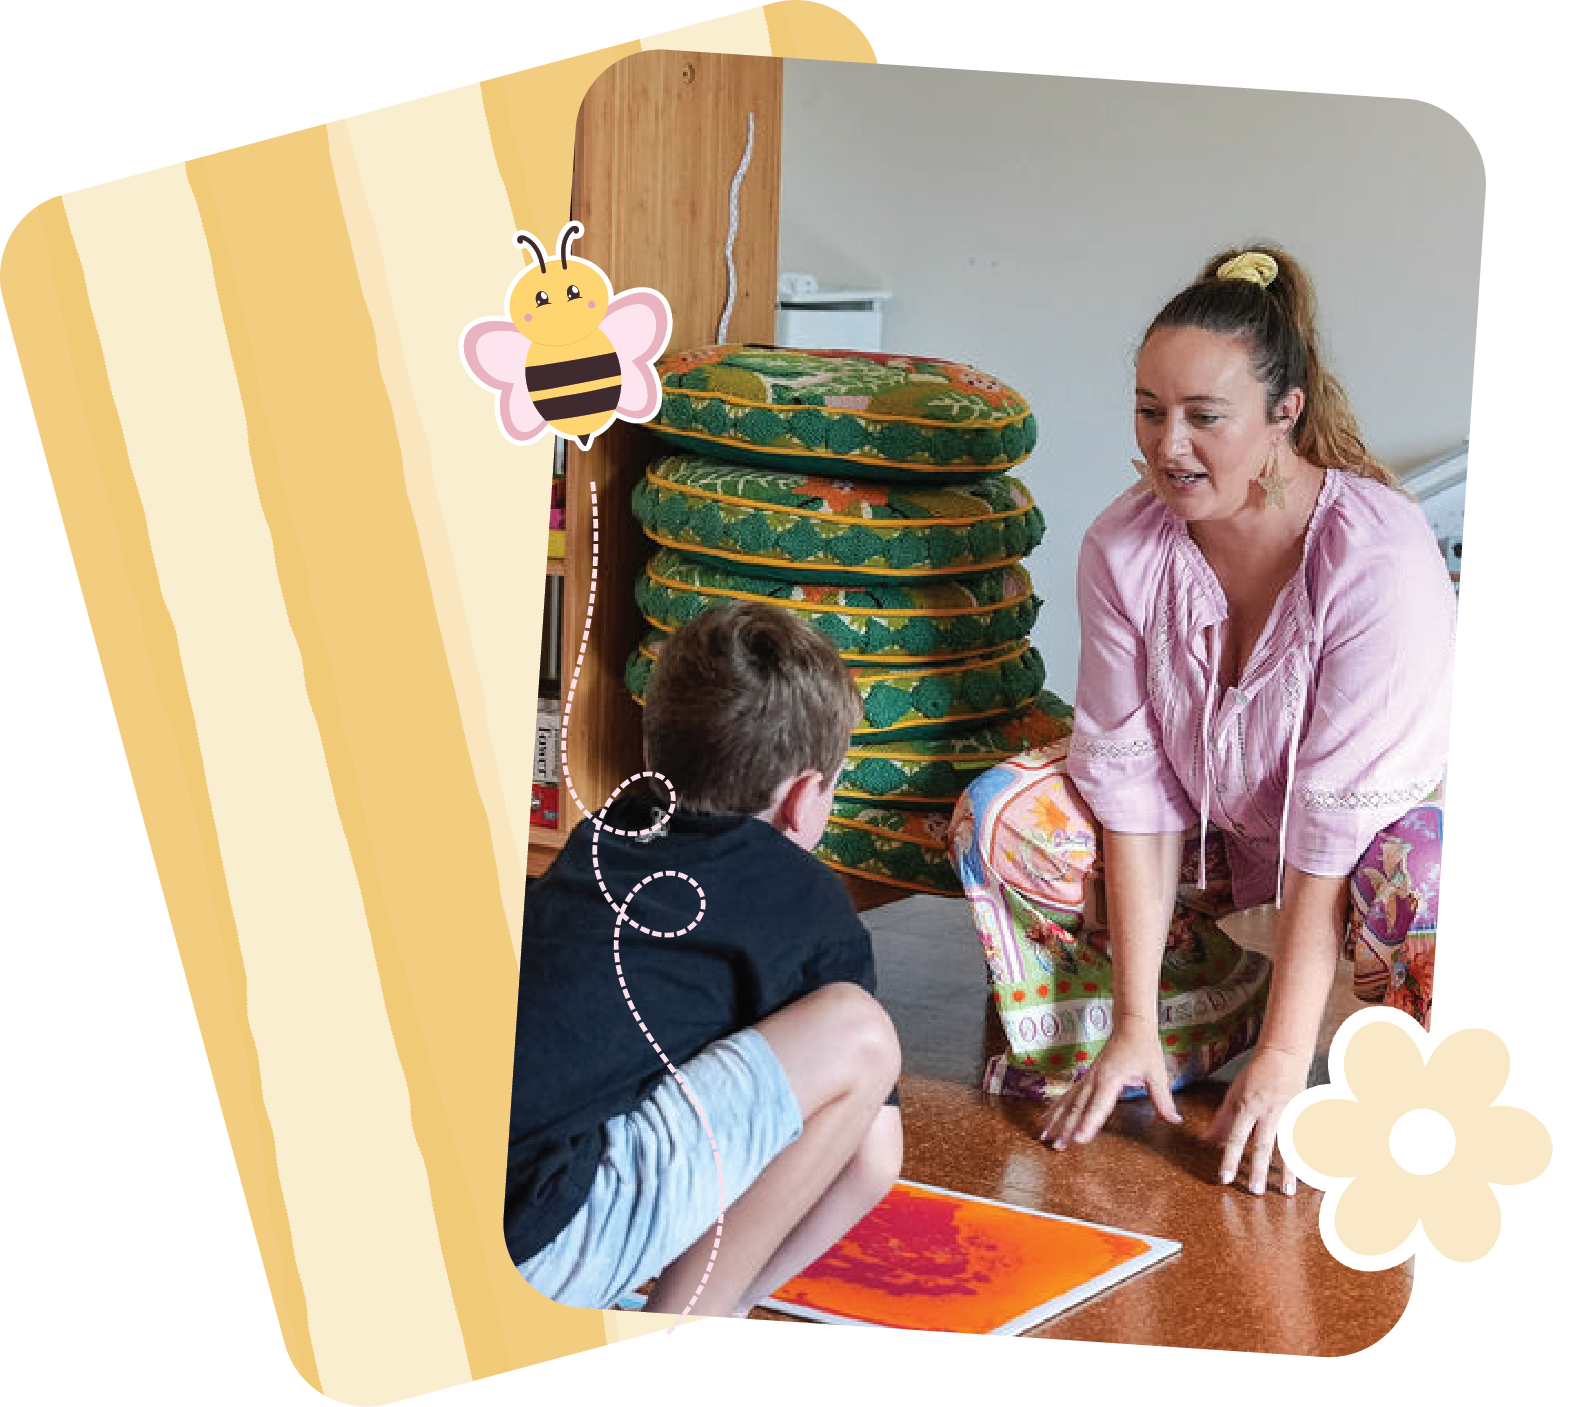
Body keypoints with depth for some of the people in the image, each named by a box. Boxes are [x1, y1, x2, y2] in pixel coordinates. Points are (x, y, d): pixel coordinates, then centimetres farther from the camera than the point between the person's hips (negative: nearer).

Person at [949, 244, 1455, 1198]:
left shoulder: (1382, 558, -31)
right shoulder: (1125, 547, -18)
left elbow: (1336, 823, -32)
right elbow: (1134, 780, -18)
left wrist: (1284, 1061, -31)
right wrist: (1136, 1021, -20)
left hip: (1385, 815, -5)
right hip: (1218, 819, 5)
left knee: (1422, 880, -39)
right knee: (1005, 816, -15)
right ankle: (1219, 1011, 0)